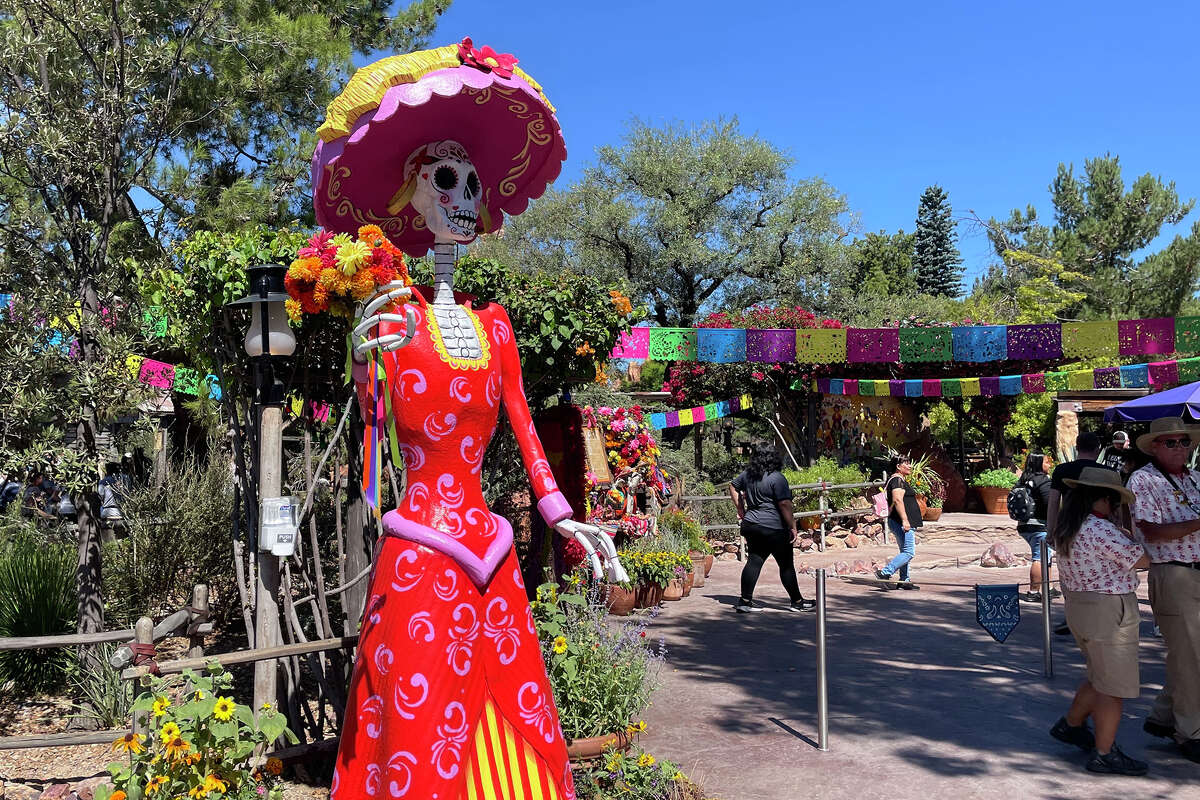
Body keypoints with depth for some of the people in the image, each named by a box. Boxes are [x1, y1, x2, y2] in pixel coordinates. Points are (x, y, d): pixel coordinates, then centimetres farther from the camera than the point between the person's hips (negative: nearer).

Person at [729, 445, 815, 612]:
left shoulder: (747, 474, 7)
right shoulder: (777, 478, -14)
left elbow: (733, 486, 22)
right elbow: (785, 504, -18)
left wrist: (741, 510, 25)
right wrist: (792, 526, -10)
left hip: (751, 524, 7)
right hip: (774, 528, -7)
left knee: (754, 562, 8)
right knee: (786, 565, 6)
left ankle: (745, 601, 6)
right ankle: (797, 601, 16)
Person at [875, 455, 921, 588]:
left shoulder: (901, 480, 21)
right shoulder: (897, 480, -13)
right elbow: (897, 500, -24)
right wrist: (904, 520, -29)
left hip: (901, 523, 11)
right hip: (901, 522, -11)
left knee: (905, 552, 13)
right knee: (909, 552, -14)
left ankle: (904, 580, 17)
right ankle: (885, 573, -16)